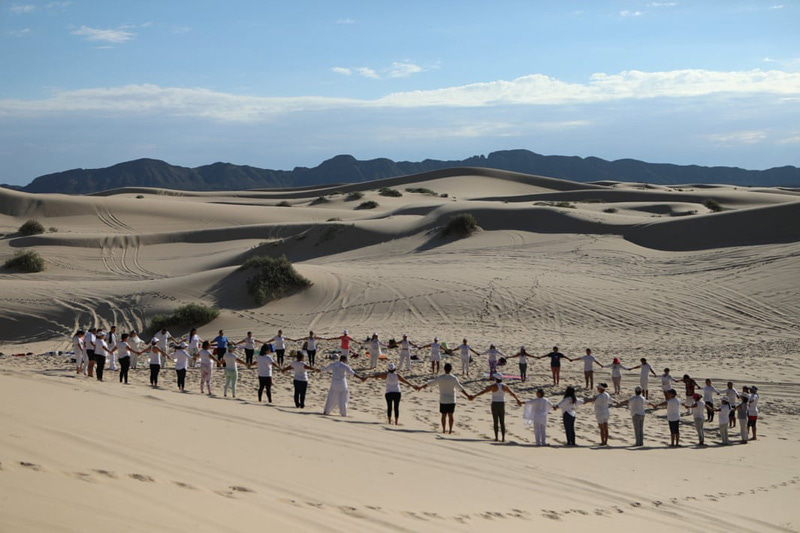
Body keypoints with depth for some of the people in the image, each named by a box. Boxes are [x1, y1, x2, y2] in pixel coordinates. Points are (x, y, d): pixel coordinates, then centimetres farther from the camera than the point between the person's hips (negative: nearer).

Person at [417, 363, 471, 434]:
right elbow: (461, 388, -10)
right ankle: (450, 430, 10)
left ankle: (443, 430, 10)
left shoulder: (440, 378, -7)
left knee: (443, 415, 8)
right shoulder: (454, 378, -8)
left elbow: (429, 383, 1)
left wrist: (421, 387, 14)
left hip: (443, 400, 0)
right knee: (450, 415, 8)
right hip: (451, 400, 0)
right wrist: (467, 396, -4)